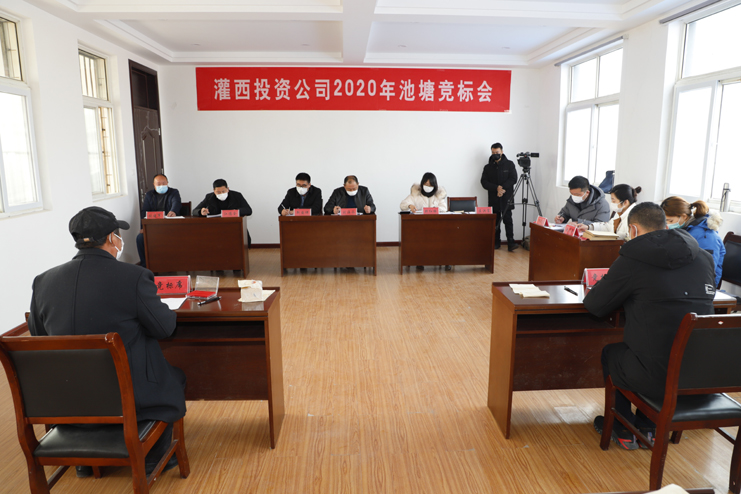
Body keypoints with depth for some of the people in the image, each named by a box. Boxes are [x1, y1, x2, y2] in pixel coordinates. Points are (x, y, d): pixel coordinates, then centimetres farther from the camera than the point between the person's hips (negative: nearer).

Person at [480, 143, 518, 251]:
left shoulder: (509, 164, 5)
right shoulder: (488, 167, 10)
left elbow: (513, 179, -2)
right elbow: (484, 182, 0)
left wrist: (503, 188, -15)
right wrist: (496, 188, -14)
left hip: (506, 198, -2)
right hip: (494, 199, 3)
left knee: (507, 220, -9)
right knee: (495, 221, 6)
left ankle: (511, 243, -10)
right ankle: (496, 242, 14)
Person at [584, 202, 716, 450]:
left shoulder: (632, 260, -13)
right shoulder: (704, 258, 6)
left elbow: (594, 306, -4)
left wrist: (596, 290, 18)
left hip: (660, 378, -6)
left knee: (610, 352, 24)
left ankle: (624, 431, 37)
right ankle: (648, 427, 41)